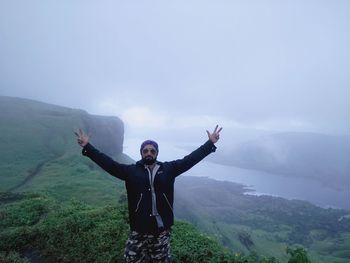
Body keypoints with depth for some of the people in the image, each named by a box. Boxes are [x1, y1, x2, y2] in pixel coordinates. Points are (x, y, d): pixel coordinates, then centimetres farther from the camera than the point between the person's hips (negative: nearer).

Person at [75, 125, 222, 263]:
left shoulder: (168, 169, 1)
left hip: (162, 231, 1)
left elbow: (189, 160, -2)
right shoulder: (131, 171, -1)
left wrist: (210, 143, -5)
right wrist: (87, 147, -12)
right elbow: (109, 164, -6)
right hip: (138, 232, 0)